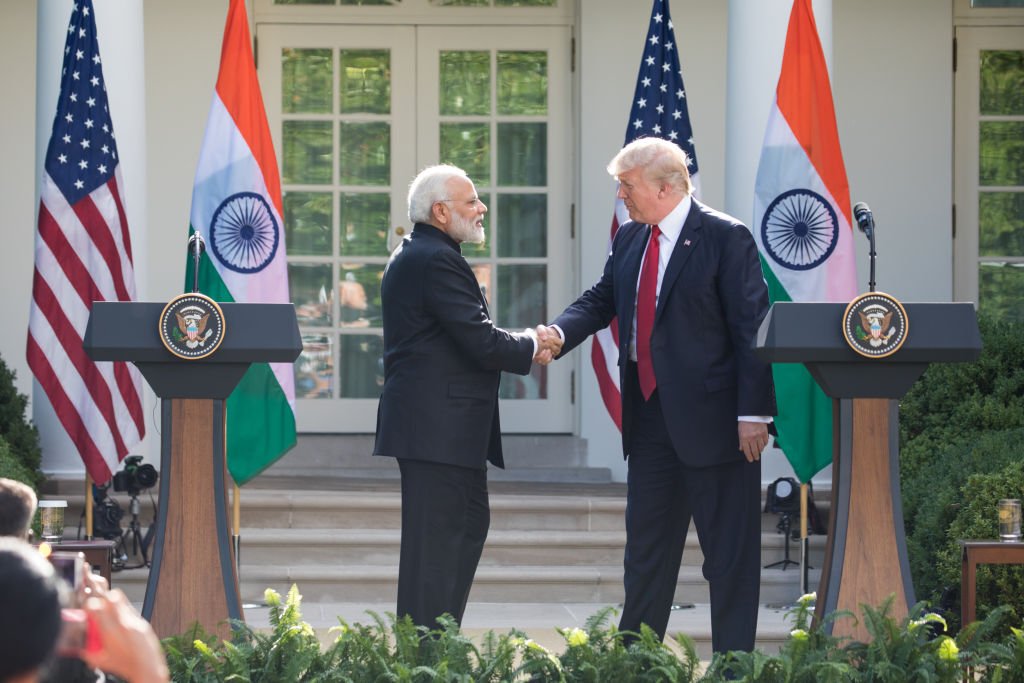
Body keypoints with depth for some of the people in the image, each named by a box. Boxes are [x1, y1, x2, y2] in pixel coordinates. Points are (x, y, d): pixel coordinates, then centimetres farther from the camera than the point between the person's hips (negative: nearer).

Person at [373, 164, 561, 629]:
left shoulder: (413, 256, 18)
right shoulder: (438, 260, -16)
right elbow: (481, 343, -21)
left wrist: (527, 346, 5)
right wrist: (531, 346, -3)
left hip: (435, 425, 11)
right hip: (438, 428, -11)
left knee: (470, 521, 17)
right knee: (435, 541, -8)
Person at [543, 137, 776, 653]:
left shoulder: (726, 239, -11)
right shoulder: (630, 239, 11)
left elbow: (751, 329, -13)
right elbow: (601, 300, 15)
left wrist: (753, 414, -18)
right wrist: (559, 333, -7)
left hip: (710, 417, -7)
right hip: (649, 417, 7)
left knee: (729, 554, 0)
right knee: (646, 548, 15)